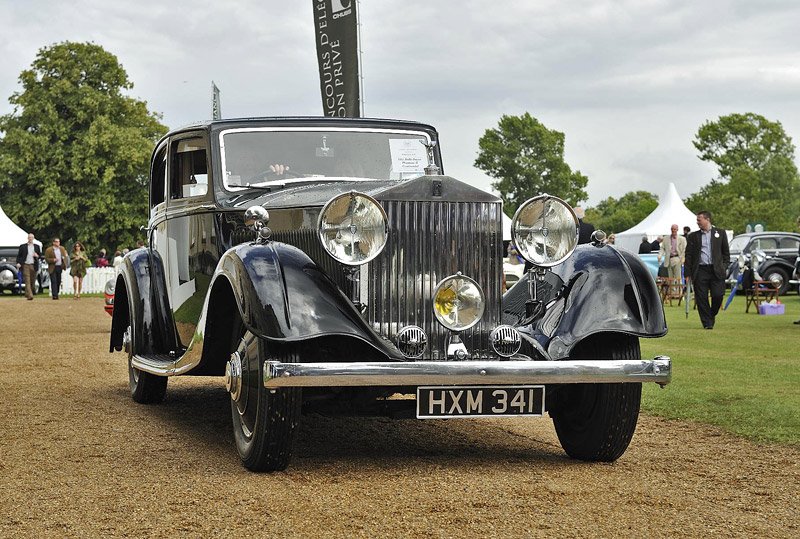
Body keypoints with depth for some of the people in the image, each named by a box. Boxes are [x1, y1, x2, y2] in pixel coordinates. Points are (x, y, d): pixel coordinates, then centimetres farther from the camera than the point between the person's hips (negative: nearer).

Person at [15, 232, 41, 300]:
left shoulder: (37, 246, 12)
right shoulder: (22, 246, 7)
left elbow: (40, 255, 15)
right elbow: (18, 256, 5)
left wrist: (37, 256, -8)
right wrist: (18, 263, -10)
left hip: (33, 266, 3)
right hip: (25, 265, -3)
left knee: (32, 281, 7)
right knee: (27, 281, -12)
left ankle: (27, 294, 24)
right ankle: (30, 295, -19)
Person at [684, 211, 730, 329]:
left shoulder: (720, 233, 10)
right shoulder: (693, 236, 11)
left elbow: (726, 252, 13)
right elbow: (688, 256, 8)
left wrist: (724, 267, 2)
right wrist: (688, 274, 2)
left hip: (716, 270, -1)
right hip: (700, 270, 1)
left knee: (718, 295, -8)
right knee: (701, 299, -3)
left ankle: (712, 315, 20)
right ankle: (707, 323, 5)